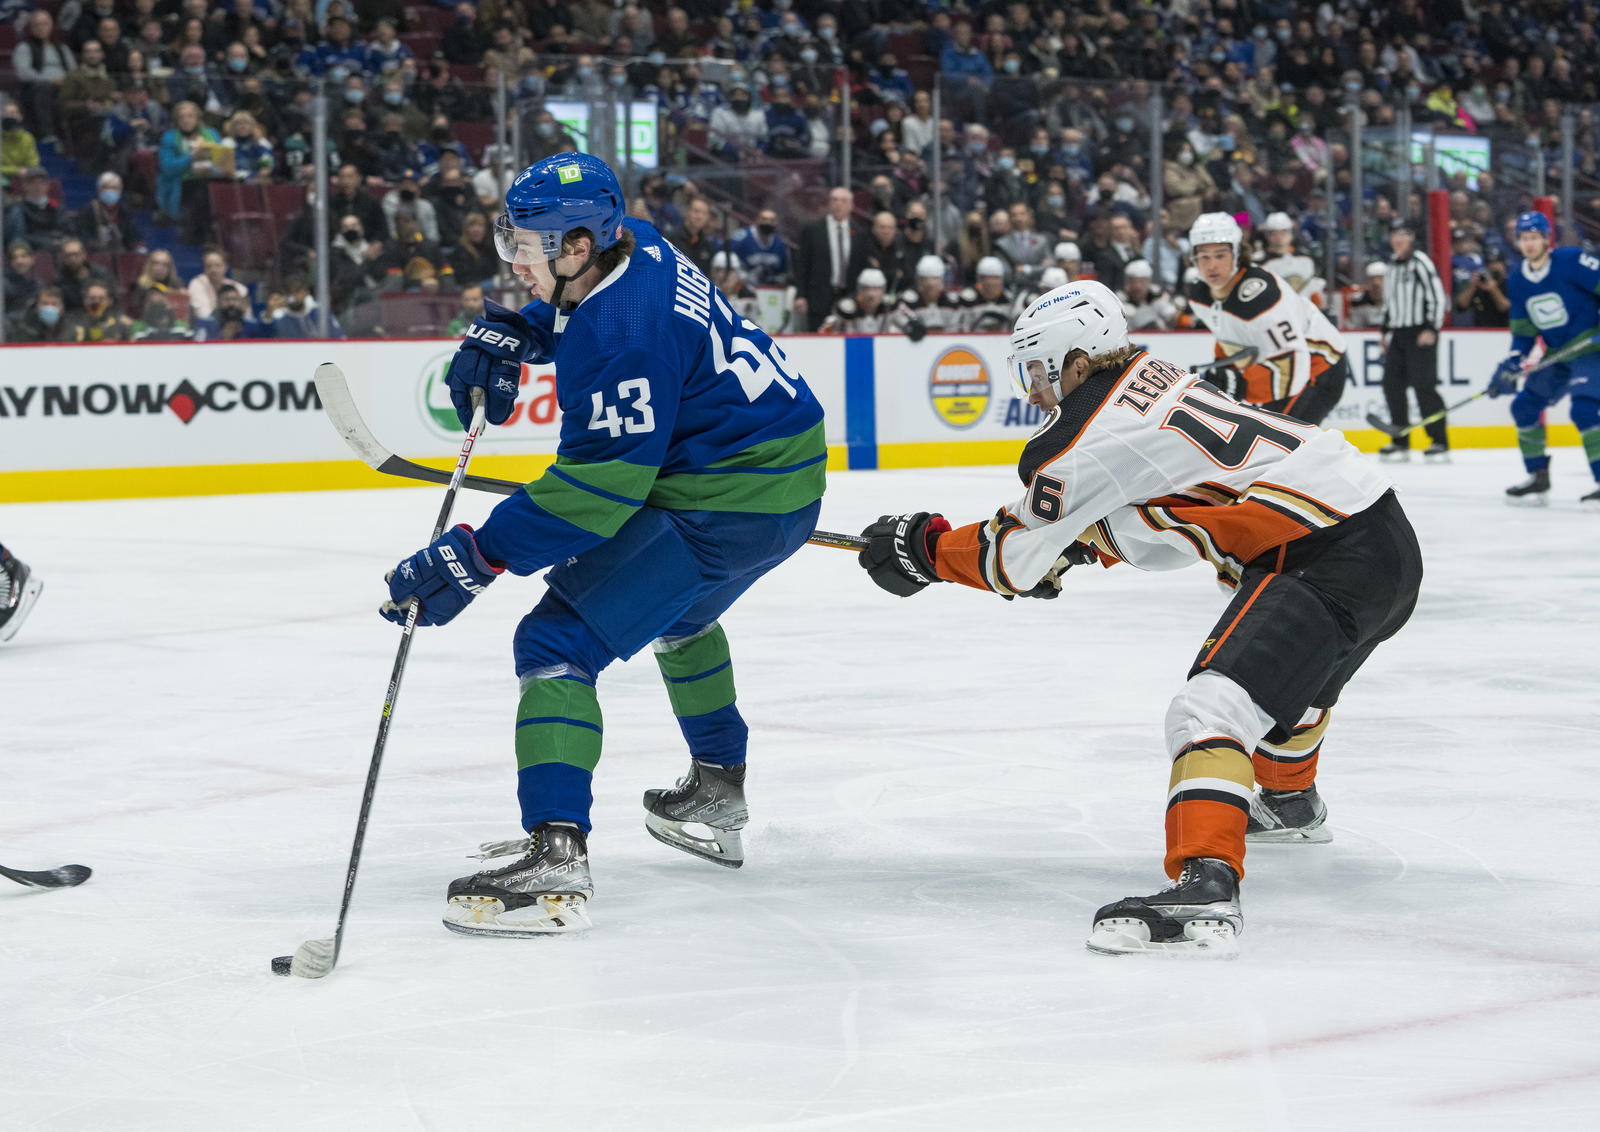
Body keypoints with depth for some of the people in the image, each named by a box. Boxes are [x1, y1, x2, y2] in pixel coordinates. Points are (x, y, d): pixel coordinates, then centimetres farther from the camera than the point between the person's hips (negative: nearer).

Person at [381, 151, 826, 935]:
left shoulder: (622, 336, -26)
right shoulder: (630, 248, 3)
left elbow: (596, 489, -28)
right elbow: (556, 311, 27)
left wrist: (475, 557, -27)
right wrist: (503, 334, 7)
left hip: (726, 503, -11)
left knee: (559, 642, -15)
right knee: (675, 613, 37)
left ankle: (554, 860, -28)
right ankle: (716, 799, 52)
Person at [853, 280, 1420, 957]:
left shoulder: (1079, 440, -11)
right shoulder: (1150, 378, 15)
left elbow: (1013, 563, 1)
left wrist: (919, 549, 13)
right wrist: (1072, 544, 31)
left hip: (1332, 562, -10)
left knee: (1213, 708, -21)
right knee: (1289, 670, 37)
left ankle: (1205, 888, -37)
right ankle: (1290, 800, 63)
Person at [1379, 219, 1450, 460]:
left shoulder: (1420, 263, -8)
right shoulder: (1393, 267, 17)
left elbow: (1437, 296, -13)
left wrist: (1431, 329, -18)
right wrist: (1387, 331, 20)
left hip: (1421, 334, -8)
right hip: (1398, 335, 8)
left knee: (1423, 385, -13)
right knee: (1392, 384, 4)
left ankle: (1440, 442, -9)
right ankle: (1401, 442, 12)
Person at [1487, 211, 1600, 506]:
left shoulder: (1571, 261, -17)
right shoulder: (1518, 280, 5)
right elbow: (1522, 331, 10)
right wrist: (1512, 364, -3)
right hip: (1557, 355, 8)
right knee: (1525, 405, 8)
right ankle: (1538, 479, 19)